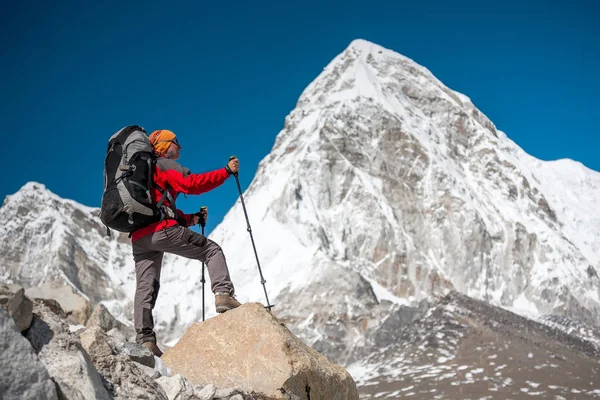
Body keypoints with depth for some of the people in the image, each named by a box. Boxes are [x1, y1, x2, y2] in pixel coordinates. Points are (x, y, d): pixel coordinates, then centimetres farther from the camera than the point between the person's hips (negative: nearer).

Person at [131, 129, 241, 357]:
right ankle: (223, 294, -18)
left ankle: (144, 340, -3)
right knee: (212, 250, 2)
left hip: (139, 237, 8)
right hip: (163, 230, -8)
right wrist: (226, 172, -9)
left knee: (145, 289, 4)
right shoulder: (164, 165, 7)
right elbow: (192, 184, -12)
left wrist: (192, 218, 29)